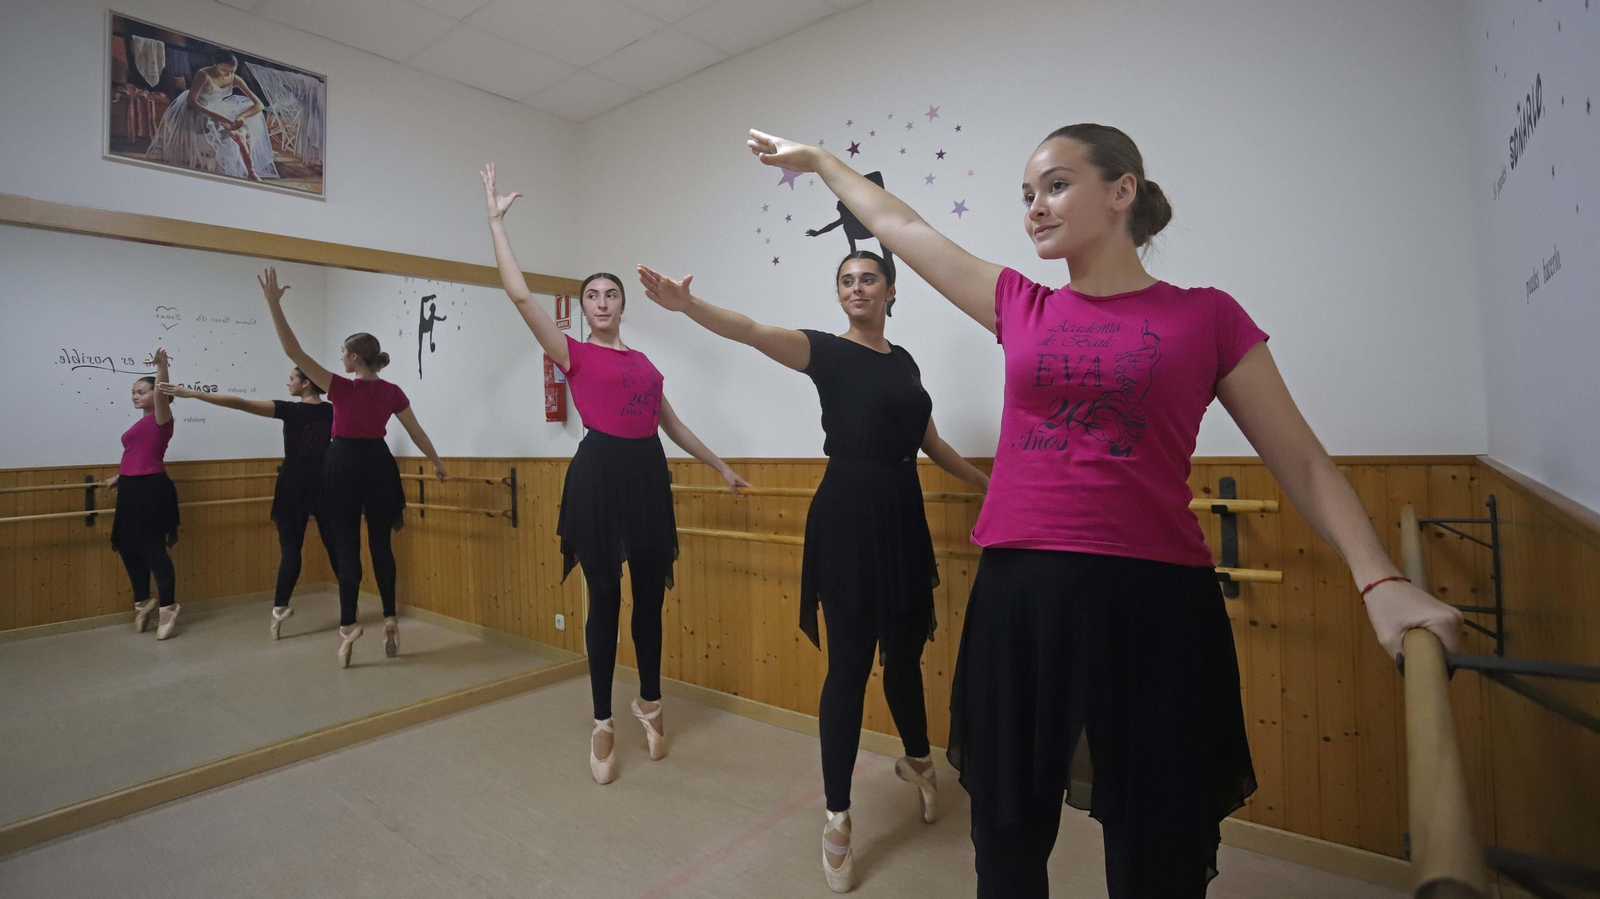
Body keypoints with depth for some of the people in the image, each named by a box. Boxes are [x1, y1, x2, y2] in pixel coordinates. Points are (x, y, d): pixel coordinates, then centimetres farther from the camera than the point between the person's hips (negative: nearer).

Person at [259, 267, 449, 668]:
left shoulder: (342, 388, -12)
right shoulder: (392, 392, 0)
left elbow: (294, 351, -15)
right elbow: (417, 433, 8)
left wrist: (274, 303, -14)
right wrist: (437, 463, 22)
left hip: (344, 466, -4)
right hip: (378, 466, 4)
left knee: (347, 548, 1)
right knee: (381, 544, 11)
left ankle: (348, 626, 0)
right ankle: (390, 620, 13)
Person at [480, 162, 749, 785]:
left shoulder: (643, 361, 17)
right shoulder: (574, 354, 3)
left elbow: (674, 425, 23)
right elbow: (520, 295, -8)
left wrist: (720, 466, 26)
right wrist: (496, 218, -5)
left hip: (650, 474, 5)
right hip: (600, 473, -5)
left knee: (650, 595, 11)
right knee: (605, 599, 2)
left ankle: (649, 703, 31)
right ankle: (603, 725, 18)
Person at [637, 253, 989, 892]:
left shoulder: (904, 361, 13)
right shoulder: (827, 350, -4)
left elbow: (931, 444, 21)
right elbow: (756, 332, -23)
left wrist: (987, 483, 28)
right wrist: (689, 305, -39)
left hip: (904, 515, 5)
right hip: (848, 514, -5)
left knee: (905, 652, 18)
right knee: (849, 664, -1)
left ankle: (917, 761, 45)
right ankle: (837, 820, 16)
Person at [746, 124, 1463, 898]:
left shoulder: (1205, 316, 2)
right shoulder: (1021, 309, 8)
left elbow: (1302, 463, 4)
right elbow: (899, 226, 16)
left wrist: (1379, 580, -10)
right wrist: (819, 161, 25)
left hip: (1153, 601, -2)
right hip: (1016, 596, 3)